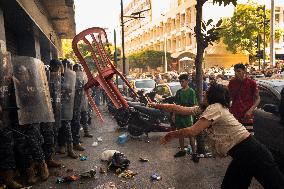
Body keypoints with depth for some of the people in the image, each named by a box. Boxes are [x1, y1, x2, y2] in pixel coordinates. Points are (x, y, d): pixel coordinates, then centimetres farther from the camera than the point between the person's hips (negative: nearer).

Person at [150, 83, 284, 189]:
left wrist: (171, 135, -5)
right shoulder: (203, 109, 11)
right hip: (240, 156, 9)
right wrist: (157, 106, 13)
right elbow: (179, 109, 12)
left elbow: (192, 131, -21)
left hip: (250, 152, -9)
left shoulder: (214, 108, -15)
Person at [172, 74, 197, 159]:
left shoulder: (191, 91, -5)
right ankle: (182, 150, 26)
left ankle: (194, 152, 6)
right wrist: (174, 114, 9)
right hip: (179, 115, 6)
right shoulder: (178, 92, 10)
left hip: (187, 115, -6)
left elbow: (193, 105, -8)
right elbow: (176, 104, 13)